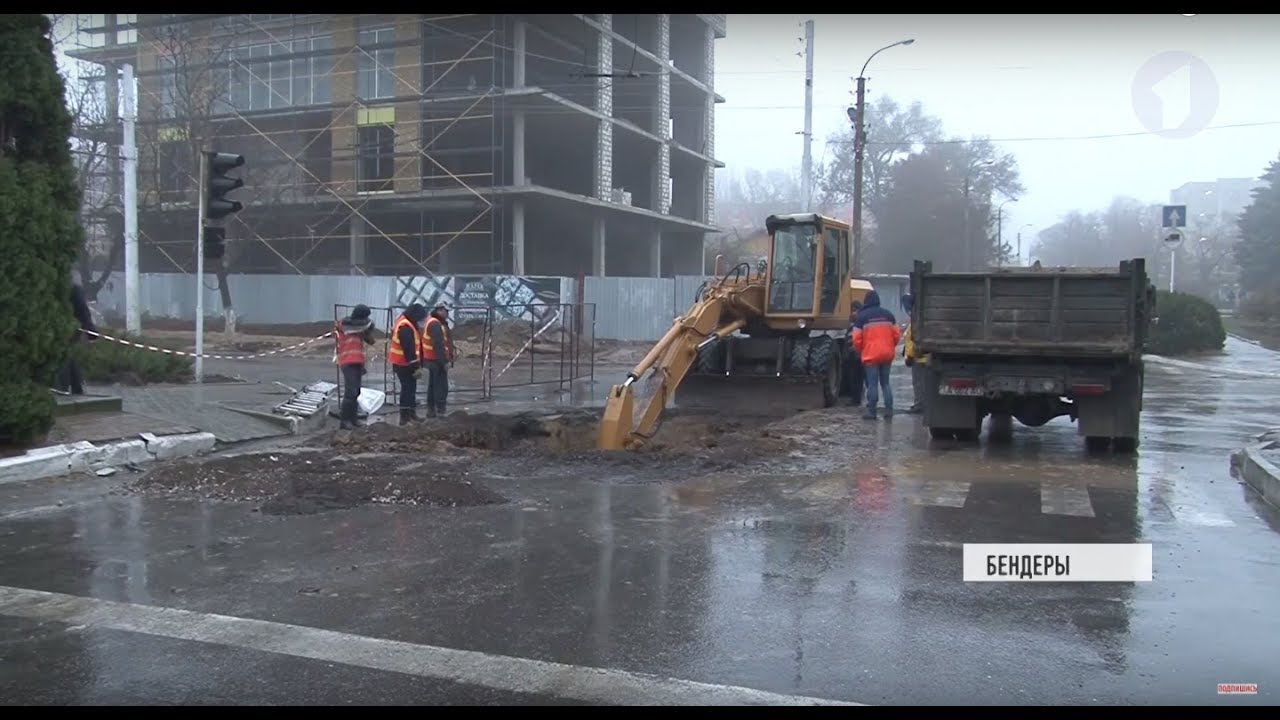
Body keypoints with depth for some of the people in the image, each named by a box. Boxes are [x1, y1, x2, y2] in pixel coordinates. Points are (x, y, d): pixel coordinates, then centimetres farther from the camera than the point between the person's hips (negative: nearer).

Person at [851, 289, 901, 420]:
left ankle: (871, 412, 0)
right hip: (887, 354, 4)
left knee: (872, 384, 0)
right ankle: (889, 410, 8)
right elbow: (897, 334, 7)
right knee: (885, 383, 13)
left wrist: (859, 350, 11)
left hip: (871, 355, -4)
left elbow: (857, 338, -8)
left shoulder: (861, 316, -5)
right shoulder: (888, 314, 7)